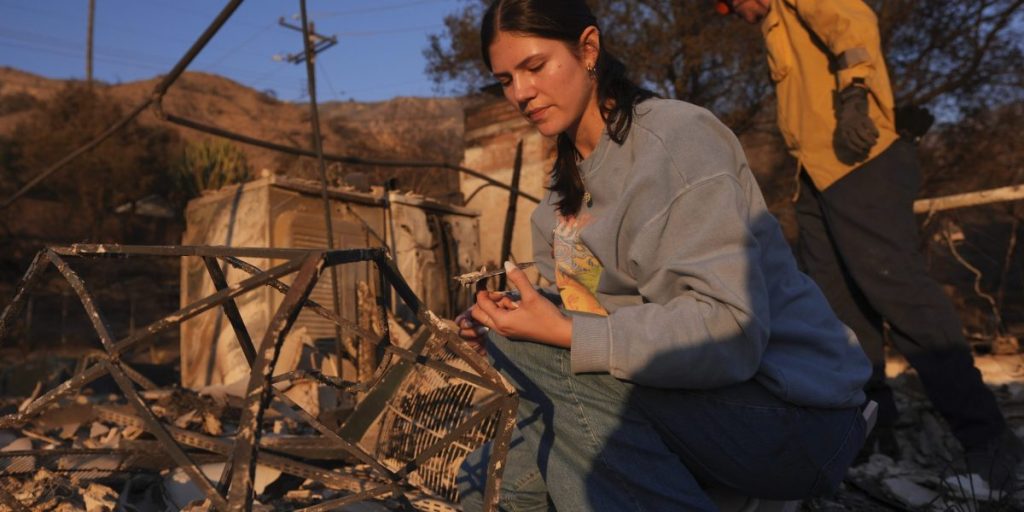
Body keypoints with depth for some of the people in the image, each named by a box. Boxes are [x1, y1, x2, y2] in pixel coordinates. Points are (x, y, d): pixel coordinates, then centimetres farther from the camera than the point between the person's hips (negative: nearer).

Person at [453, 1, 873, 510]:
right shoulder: (571, 174, 10)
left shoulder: (674, 135, -16)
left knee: (528, 351, -24)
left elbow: (730, 331, -27)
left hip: (796, 411, -8)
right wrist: (506, 320, -11)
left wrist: (565, 333, -27)